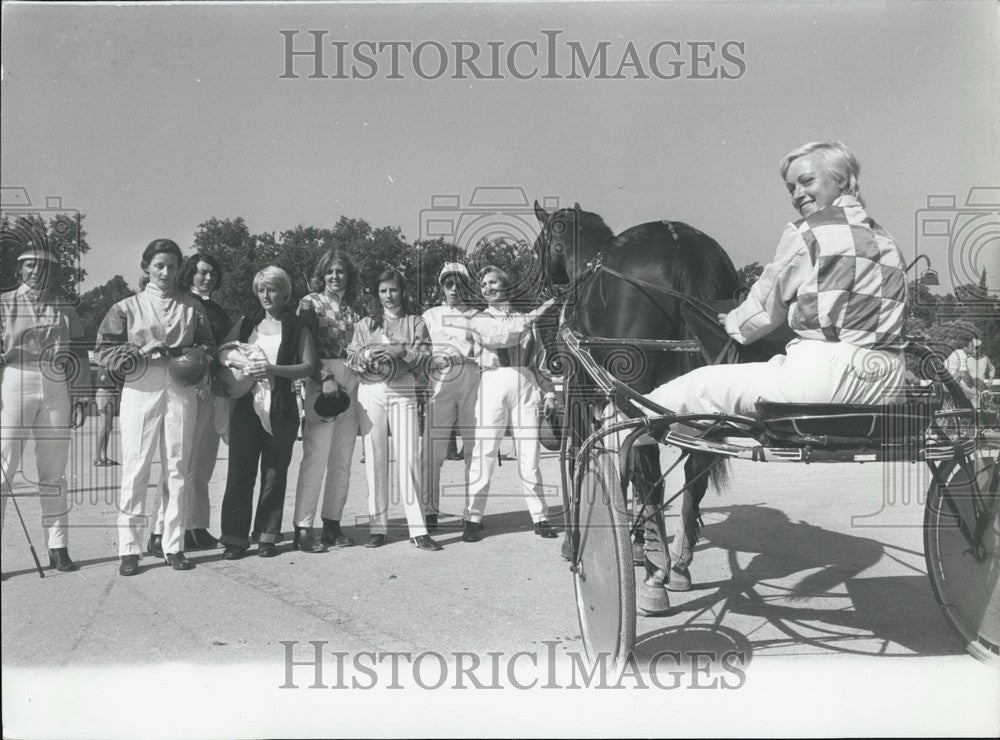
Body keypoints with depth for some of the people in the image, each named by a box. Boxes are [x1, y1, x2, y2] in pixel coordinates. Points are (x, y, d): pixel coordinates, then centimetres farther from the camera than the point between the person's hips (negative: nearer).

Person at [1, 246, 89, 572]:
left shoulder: (66, 311, 12)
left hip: (56, 391, 2)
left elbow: (79, 359, 13)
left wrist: (78, 399, 7)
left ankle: (58, 548, 12)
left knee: (54, 472, 6)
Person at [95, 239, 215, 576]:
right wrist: (139, 352, -11)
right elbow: (104, 351, 4)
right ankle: (129, 548, 2)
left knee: (178, 468, 3)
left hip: (181, 389, 2)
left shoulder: (192, 306, 13)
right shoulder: (127, 307, 8)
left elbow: (208, 346, 14)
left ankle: (174, 545, 9)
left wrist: (189, 354, -6)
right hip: (140, 388, -1)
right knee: (135, 467, -5)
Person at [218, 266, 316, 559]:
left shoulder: (298, 328, 4)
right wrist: (236, 359, -11)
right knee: (240, 470, -2)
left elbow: (309, 366, -6)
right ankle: (235, 537, 3)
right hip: (246, 405, 2)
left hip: (282, 408, -2)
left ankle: (268, 536, 13)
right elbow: (222, 352, 11)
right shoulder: (246, 322, 14)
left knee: (274, 472, 3)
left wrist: (274, 369, -19)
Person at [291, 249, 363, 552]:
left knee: (343, 459, 5)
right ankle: (303, 528, -7)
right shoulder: (311, 303, 4)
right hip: (321, 382, -5)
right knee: (315, 456, -10)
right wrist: (325, 378, -15)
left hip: (351, 384, 5)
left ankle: (332, 524, 12)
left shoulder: (352, 308, 18)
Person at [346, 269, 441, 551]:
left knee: (408, 457, -8)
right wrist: (367, 355, -13)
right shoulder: (365, 324, 16)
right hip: (370, 392, 2)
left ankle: (417, 529, -6)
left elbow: (424, 356, 0)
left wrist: (401, 351, -17)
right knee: (374, 458, 0)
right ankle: (377, 526, 7)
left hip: (403, 392, -1)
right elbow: (351, 358, 8)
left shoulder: (415, 323, 12)